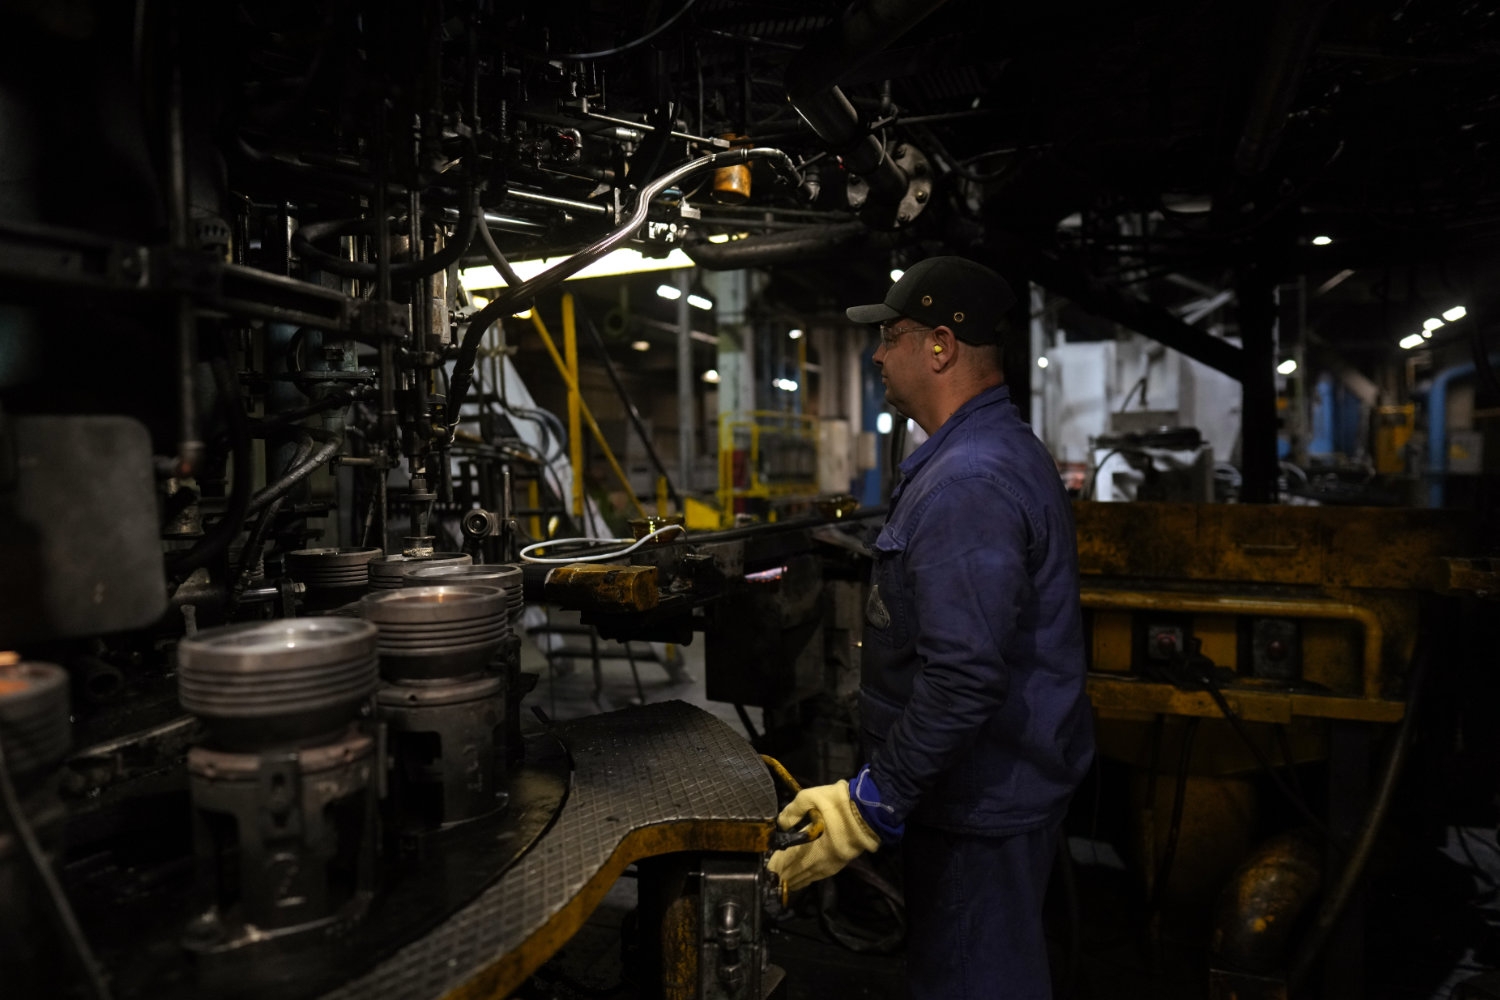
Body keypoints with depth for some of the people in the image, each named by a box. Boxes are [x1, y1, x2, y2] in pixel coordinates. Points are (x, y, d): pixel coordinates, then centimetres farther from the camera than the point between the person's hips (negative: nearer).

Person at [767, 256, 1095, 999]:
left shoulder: (969, 482, -27)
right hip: (998, 784, 11)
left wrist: (872, 803, -24)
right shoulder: (1002, 448, 10)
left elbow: (965, 678, -31)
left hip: (982, 802, -11)